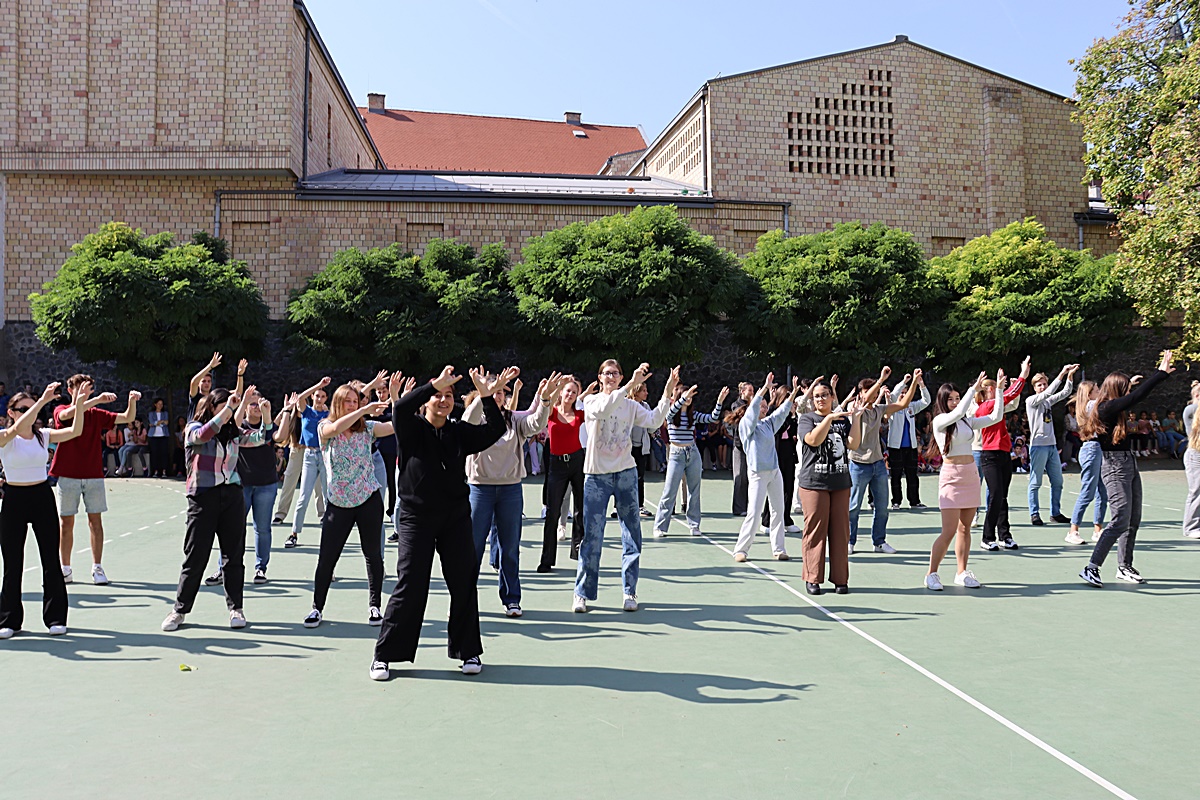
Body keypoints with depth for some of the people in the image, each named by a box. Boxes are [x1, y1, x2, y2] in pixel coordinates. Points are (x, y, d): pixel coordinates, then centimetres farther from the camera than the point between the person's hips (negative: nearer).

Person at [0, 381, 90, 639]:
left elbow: (75, 431, -9)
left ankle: (55, 618, 14)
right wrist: (43, 400, -35)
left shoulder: (43, 434, 4)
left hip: (43, 497, 2)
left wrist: (79, 404, -22)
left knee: (51, 560, 4)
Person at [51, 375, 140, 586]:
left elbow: (127, 418, 3)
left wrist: (132, 401, -16)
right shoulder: (61, 412, 2)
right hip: (68, 475, -2)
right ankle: (65, 569, 14)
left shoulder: (97, 414, 10)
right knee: (66, 522, 5)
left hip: (94, 475, 2)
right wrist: (96, 400, -32)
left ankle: (97, 568, 5)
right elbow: (69, 414, -22)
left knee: (96, 520, 0)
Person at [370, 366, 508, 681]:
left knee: (464, 583, 5)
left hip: (455, 516, 4)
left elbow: (494, 431, -1)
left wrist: (487, 397, -13)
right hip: (416, 516, -3)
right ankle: (385, 655, 8)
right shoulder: (412, 429, -1)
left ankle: (468, 650, 20)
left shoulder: (459, 432, 9)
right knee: (410, 586, -4)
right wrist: (435, 384, -27)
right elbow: (400, 407, -22)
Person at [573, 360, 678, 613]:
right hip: (596, 476, -3)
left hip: (625, 474, 3)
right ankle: (582, 593, 9)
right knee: (592, 537, -3)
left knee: (632, 535, 2)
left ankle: (629, 592, 13)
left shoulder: (630, 405, 9)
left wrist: (668, 393, -18)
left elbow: (654, 421, -6)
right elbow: (603, 409, -24)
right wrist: (632, 384, -32)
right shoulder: (591, 402, 0)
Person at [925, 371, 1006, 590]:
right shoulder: (940, 421, -7)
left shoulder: (967, 421, 11)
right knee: (949, 531, -9)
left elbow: (996, 417, 9)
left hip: (971, 474, 6)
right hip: (951, 476, -6)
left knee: (965, 528, 10)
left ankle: (962, 573, 18)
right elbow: (958, 413, -26)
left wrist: (1000, 390, 1)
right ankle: (931, 574, 1)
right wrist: (974, 389, -24)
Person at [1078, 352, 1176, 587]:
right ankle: (1091, 568, -14)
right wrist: (1162, 373, -16)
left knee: (1134, 520, 12)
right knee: (1121, 521, -15)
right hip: (1115, 468, -10)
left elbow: (1137, 392, 26)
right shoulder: (1106, 408, -17)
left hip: (1130, 465, 10)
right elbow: (1136, 397, -22)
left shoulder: (1114, 407, 10)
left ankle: (1125, 568, 20)